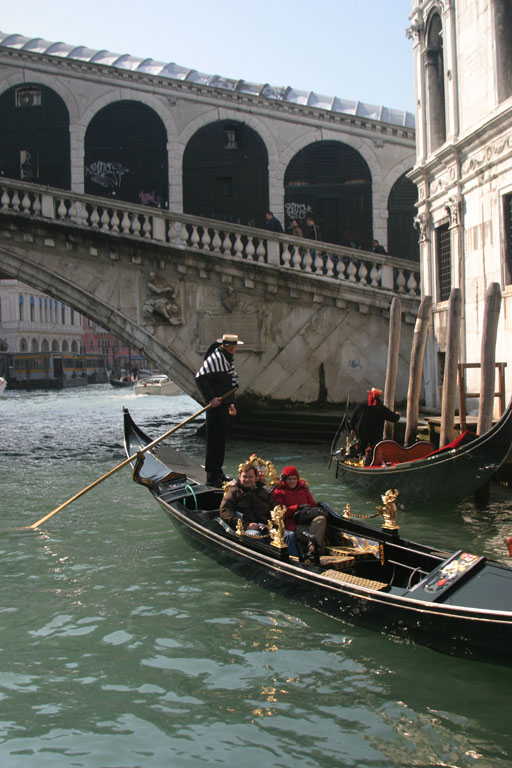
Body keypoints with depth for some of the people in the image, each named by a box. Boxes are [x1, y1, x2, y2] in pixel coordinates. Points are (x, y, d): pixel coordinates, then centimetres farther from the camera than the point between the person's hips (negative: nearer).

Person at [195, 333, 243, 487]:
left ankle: (218, 471, 25)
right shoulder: (215, 358, -16)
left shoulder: (228, 359, 16)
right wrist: (211, 398, -23)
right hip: (216, 405, -10)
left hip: (224, 404, 10)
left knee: (221, 437, 15)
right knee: (214, 439, -7)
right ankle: (212, 476, -3)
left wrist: (230, 403, 21)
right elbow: (200, 378, -22)